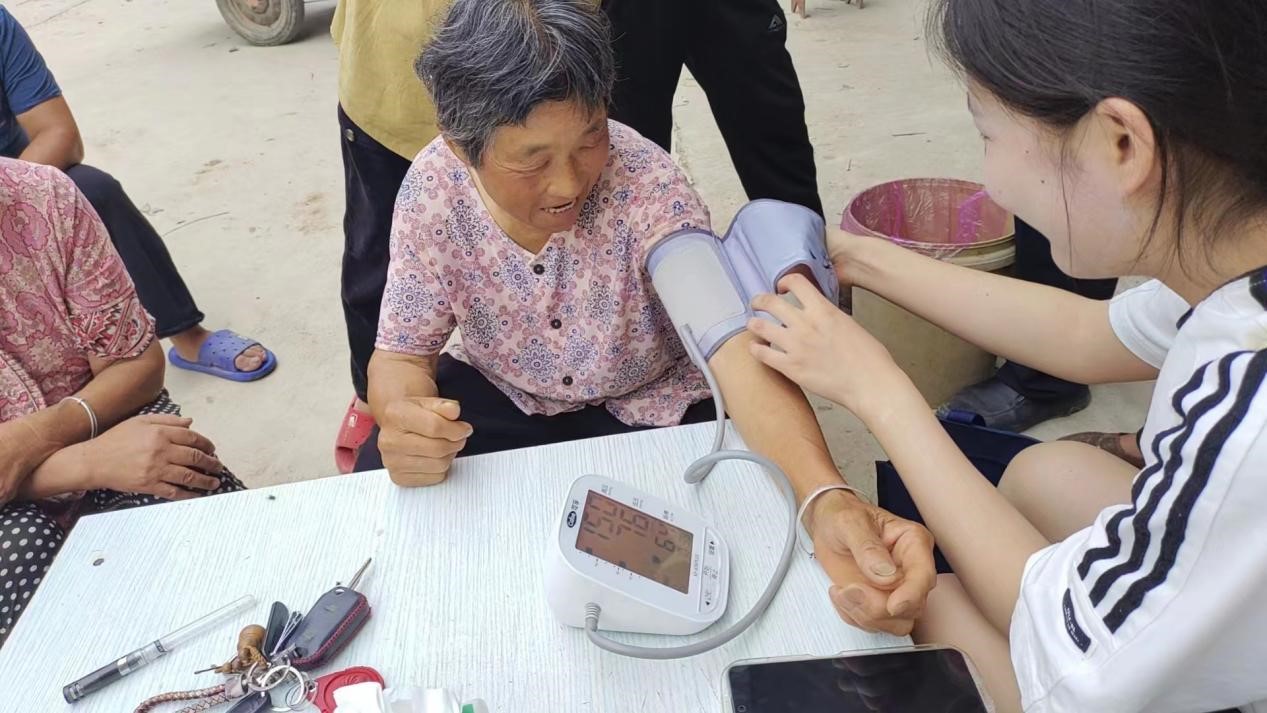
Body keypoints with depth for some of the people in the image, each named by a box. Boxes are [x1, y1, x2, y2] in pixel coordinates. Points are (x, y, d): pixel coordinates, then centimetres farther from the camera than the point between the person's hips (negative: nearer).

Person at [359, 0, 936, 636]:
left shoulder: (645, 184, -30)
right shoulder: (433, 189, -20)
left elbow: (733, 349, -41)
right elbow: (402, 355, -13)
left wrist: (829, 497, -59)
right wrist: (403, 414, -39)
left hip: (644, 407, -2)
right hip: (498, 392, 3)